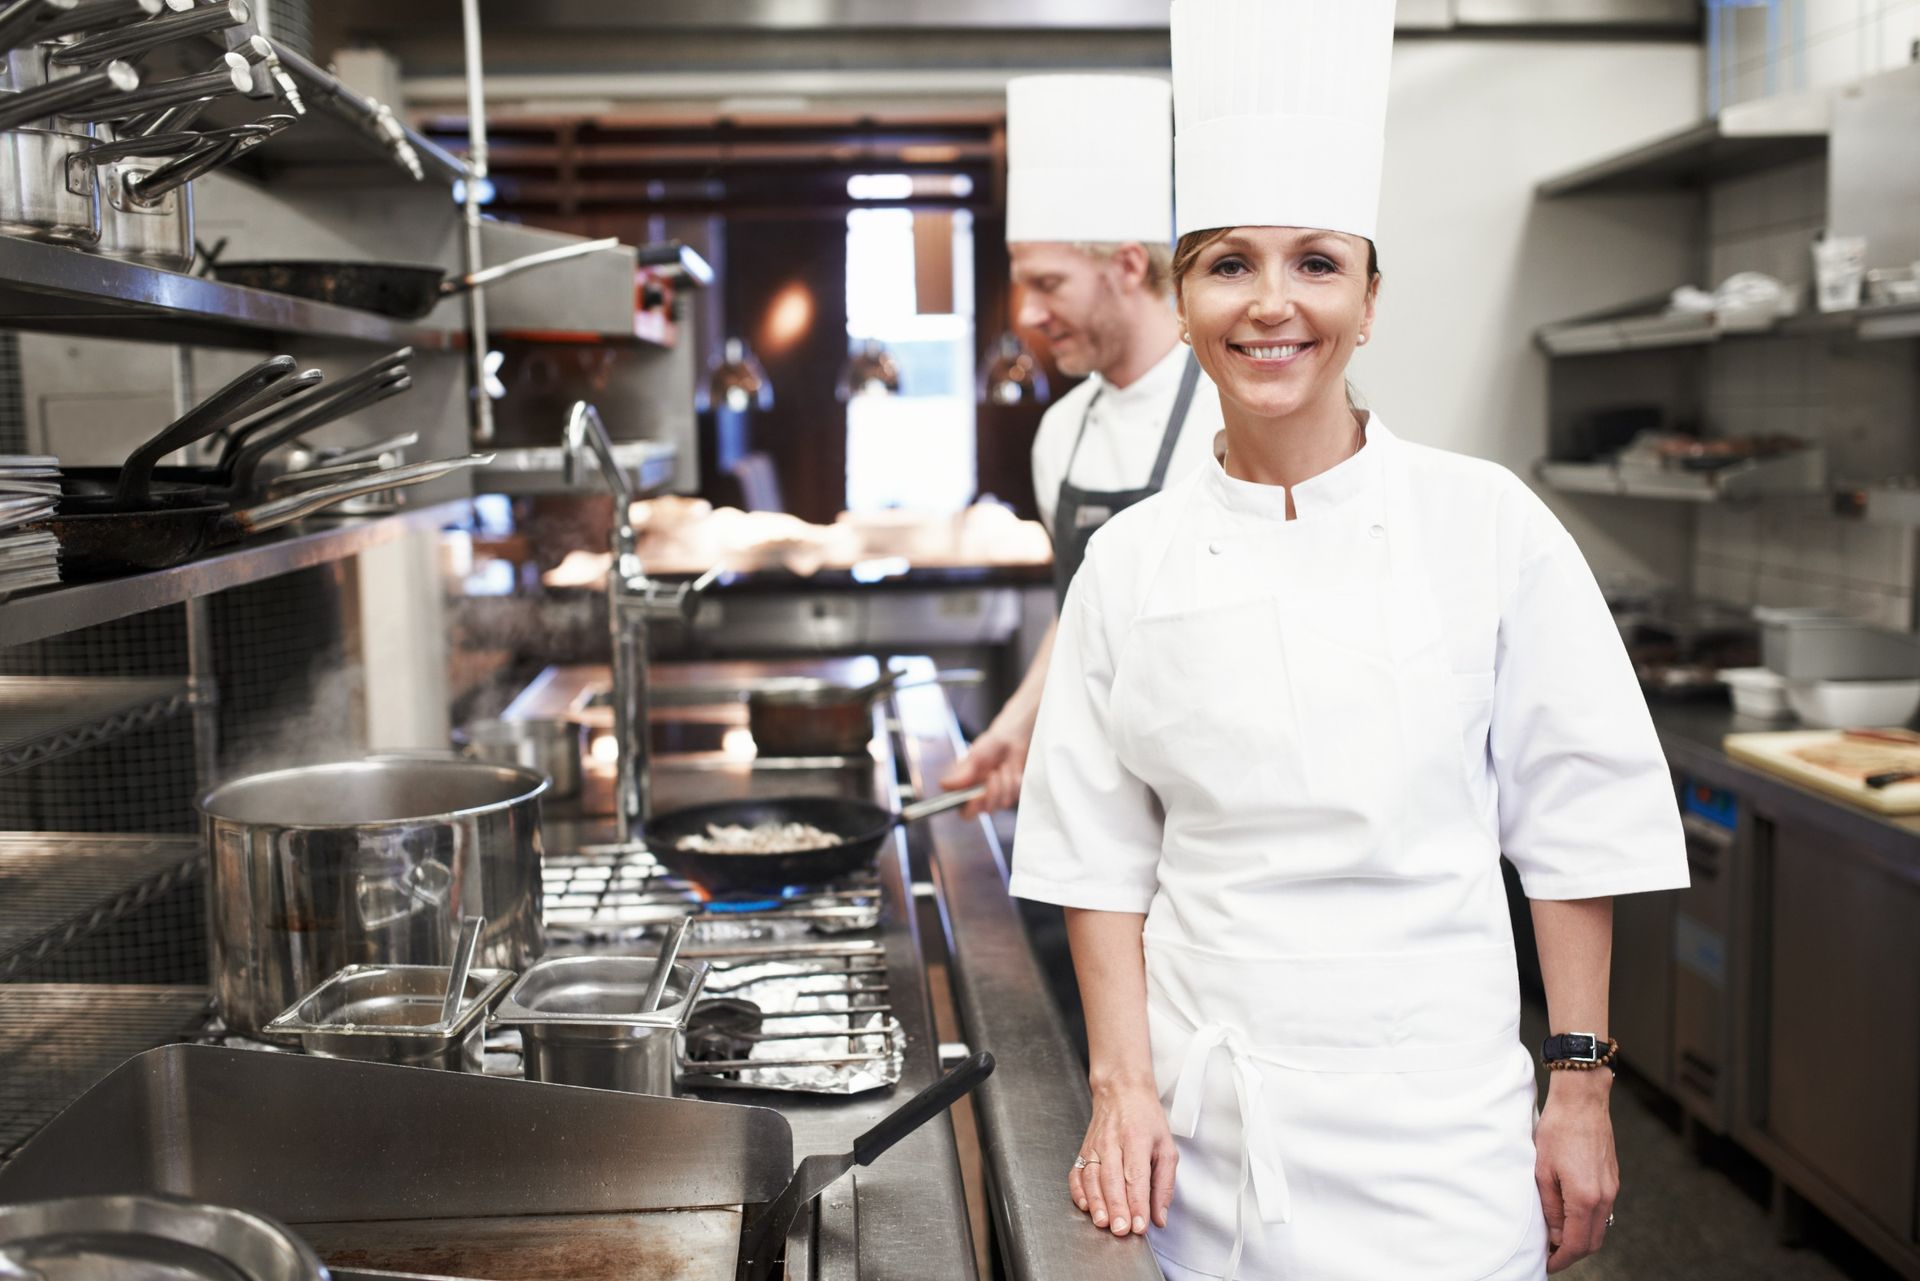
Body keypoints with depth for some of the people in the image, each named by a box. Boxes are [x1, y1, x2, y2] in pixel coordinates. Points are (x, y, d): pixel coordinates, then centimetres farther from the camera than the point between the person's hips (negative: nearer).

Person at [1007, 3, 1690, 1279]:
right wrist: (1122, 1087, -1)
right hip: (1205, 1124, 1)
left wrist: (1581, 1088, -1)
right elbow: (1102, 854, 4)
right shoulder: (1132, 561, -1)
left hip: (1435, 1123, -1)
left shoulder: (1486, 525, -6)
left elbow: (1577, 826, -1)